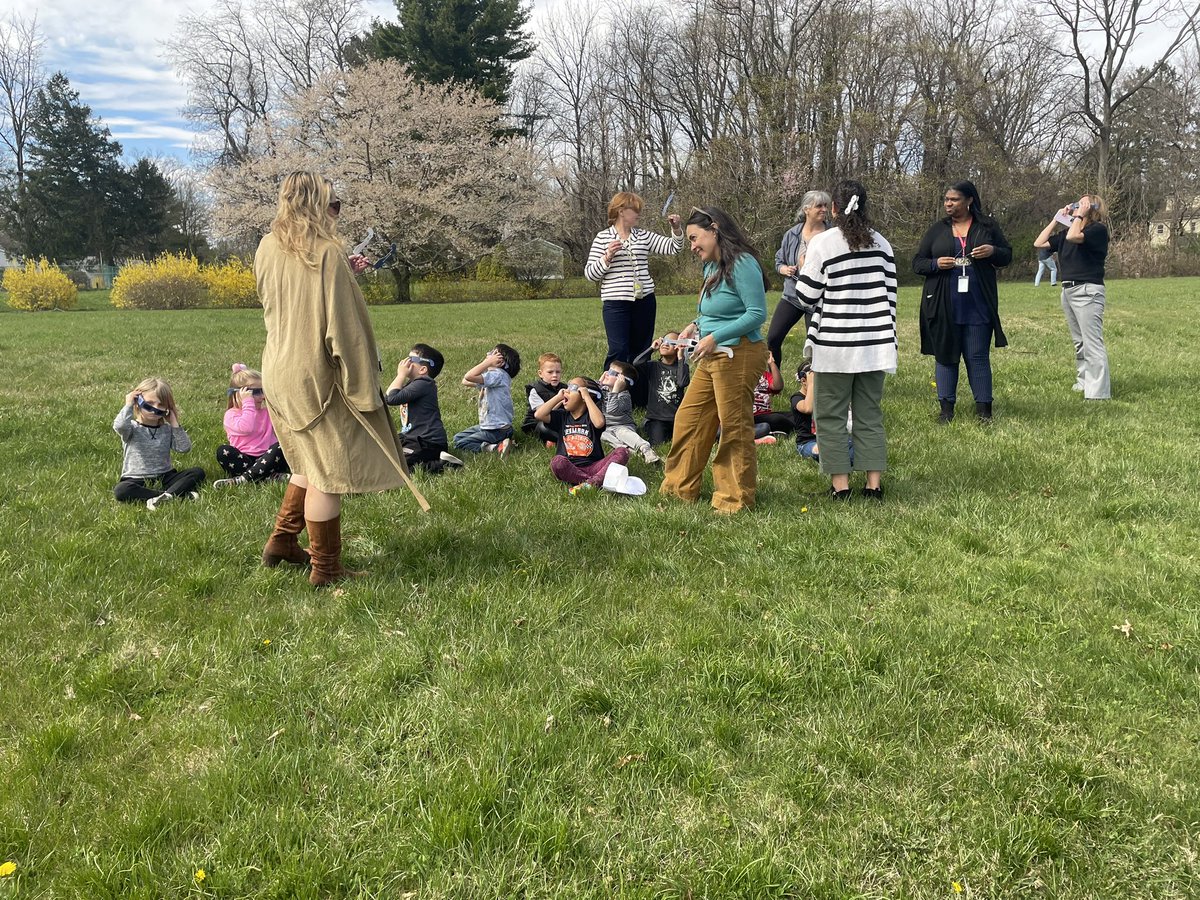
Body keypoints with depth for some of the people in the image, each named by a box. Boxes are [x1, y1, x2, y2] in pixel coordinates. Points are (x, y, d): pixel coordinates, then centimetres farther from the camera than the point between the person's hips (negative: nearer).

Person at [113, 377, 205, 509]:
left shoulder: (167, 429, 9)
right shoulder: (133, 428, -3)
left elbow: (184, 448, -5)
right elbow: (119, 425, -28)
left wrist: (174, 423, -4)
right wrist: (128, 405, -14)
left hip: (164, 478, 3)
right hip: (137, 480, -3)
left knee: (198, 473, -15)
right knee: (120, 491, -36)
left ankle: (167, 495, -36)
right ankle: (180, 494, -40)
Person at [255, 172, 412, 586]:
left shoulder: (267, 248, 5)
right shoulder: (327, 253, -18)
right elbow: (344, 326, -19)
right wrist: (362, 388, -12)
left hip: (279, 372, 8)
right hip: (316, 376, -8)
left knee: (309, 463, 24)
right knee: (328, 472, 3)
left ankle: (281, 541, 30)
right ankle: (325, 568, 12)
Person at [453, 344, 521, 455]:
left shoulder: (498, 375, -22)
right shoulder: (490, 375, 9)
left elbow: (469, 377, -33)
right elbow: (465, 382, 7)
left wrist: (488, 362, -24)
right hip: (487, 426, 10)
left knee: (460, 444, -5)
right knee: (457, 438, 17)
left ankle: (495, 448, -15)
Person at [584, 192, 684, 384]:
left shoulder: (644, 236, 11)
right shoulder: (603, 238, 1)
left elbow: (673, 247, 10)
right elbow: (589, 273, -1)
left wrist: (676, 228, -7)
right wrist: (607, 257, -15)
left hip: (644, 301, 4)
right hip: (616, 303, -4)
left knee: (641, 351, 9)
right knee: (618, 351, -14)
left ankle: (640, 397, 18)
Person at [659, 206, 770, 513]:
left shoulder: (742, 264, -15)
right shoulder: (711, 266, 14)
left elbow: (757, 313, -19)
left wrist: (714, 337, -21)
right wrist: (696, 326, 5)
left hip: (739, 355, -10)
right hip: (712, 358, 10)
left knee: (735, 429, 1)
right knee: (688, 419, 13)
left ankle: (736, 500, 14)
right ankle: (678, 488, 26)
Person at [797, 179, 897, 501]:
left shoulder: (822, 242, -7)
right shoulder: (881, 243, 7)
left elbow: (807, 294, -5)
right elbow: (889, 294, 10)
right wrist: (887, 336, 17)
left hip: (836, 343, -4)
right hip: (875, 342, 4)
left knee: (831, 415, 5)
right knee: (870, 413, 11)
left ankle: (840, 484, 5)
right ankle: (874, 484, 11)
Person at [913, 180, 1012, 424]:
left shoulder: (988, 226, 8)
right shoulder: (936, 230, 9)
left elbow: (1007, 256, 12)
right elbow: (917, 262, 9)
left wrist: (993, 251, -10)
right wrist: (935, 264, -12)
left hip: (978, 306, -1)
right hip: (943, 307, 1)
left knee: (978, 356, 1)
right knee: (945, 355, 5)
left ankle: (984, 408, 9)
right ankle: (946, 407, 13)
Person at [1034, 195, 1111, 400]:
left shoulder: (1098, 229, -6)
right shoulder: (1067, 231, 16)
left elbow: (1073, 237, -23)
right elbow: (1039, 243, 12)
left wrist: (1079, 215, -9)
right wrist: (1057, 218, 12)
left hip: (1087, 291, -8)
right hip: (1068, 291, 8)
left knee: (1092, 343, -11)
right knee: (1079, 342, 15)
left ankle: (1098, 392, -13)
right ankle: (1084, 382, 23)